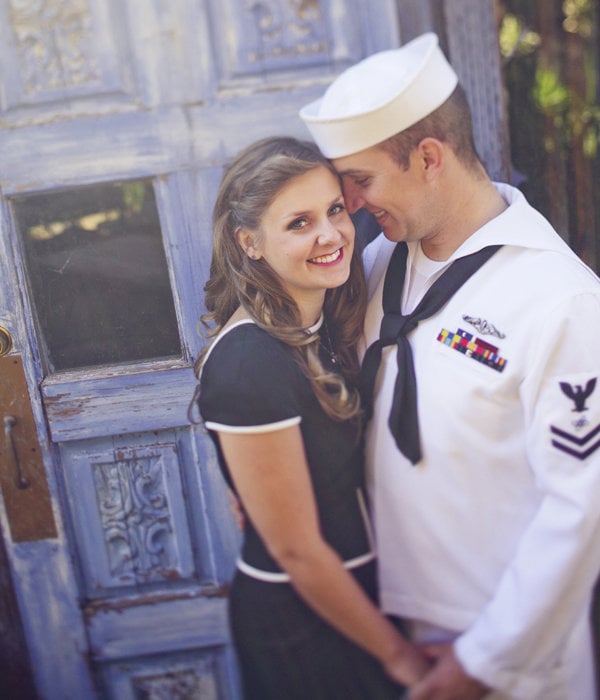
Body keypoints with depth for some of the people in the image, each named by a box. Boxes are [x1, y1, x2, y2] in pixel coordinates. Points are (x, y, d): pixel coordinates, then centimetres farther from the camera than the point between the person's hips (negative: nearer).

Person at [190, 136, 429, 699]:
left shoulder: (324, 324, -4)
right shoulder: (249, 365, -29)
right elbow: (297, 551, -22)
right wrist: (398, 654, -10)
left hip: (360, 586, 8)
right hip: (299, 624, -7)